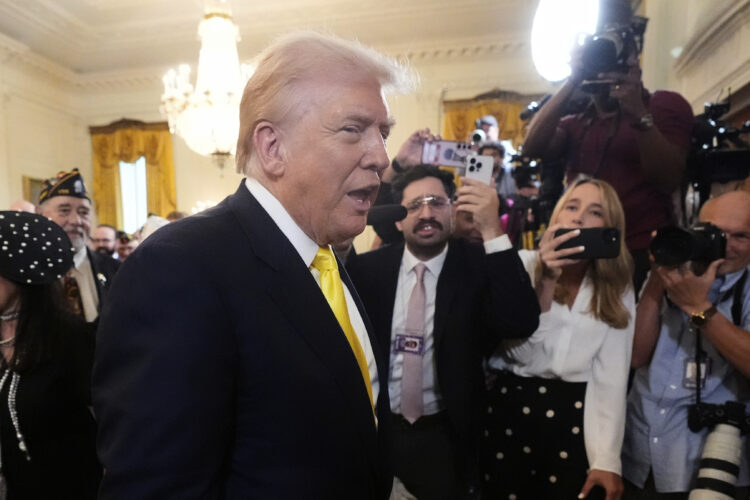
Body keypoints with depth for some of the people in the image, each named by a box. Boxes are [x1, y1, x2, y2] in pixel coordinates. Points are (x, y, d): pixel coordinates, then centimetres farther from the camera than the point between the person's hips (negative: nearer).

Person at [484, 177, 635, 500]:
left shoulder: (618, 290, 1)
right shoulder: (523, 264, -6)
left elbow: (611, 376, -4)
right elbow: (519, 352, -12)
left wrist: (606, 458, -11)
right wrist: (545, 283, -22)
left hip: (578, 415, 1)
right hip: (511, 407, -1)